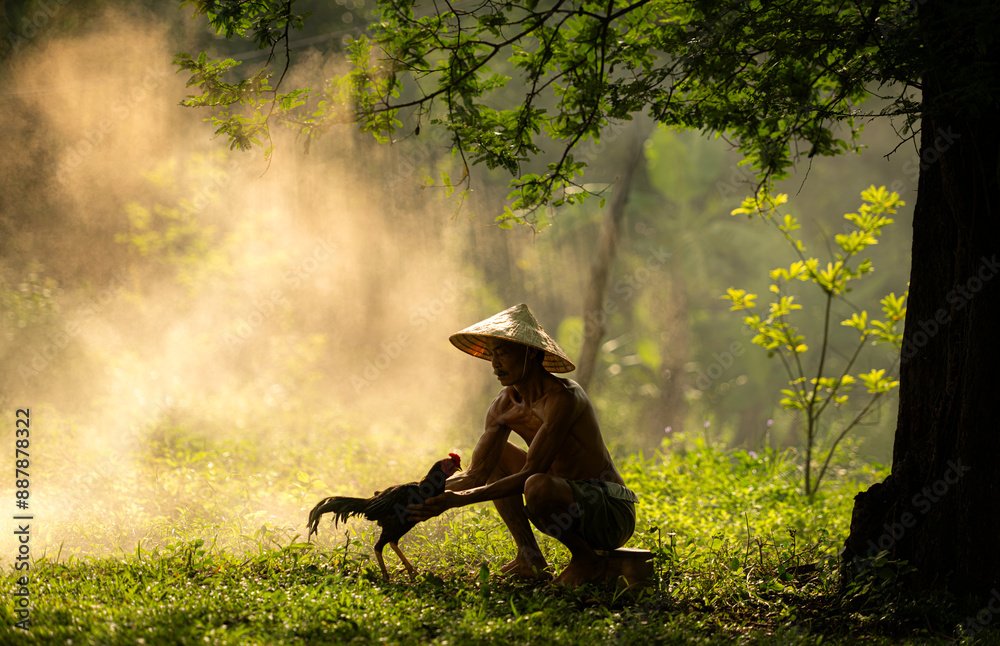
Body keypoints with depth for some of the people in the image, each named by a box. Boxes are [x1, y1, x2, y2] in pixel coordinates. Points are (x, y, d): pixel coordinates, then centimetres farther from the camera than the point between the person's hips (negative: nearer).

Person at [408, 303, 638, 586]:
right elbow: (475, 476, 1)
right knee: (493, 454, 12)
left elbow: (528, 475, -28)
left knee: (538, 487, -37)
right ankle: (530, 556, 6)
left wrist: (459, 499, -31)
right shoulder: (505, 405, 3)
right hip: (570, 502, 9)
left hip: (610, 514, -9)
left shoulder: (562, 399, -23)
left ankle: (588, 559, -9)